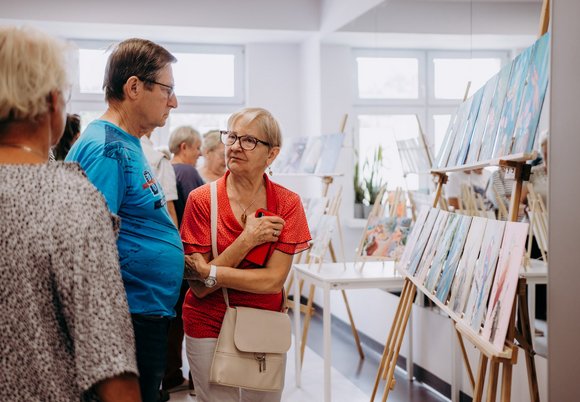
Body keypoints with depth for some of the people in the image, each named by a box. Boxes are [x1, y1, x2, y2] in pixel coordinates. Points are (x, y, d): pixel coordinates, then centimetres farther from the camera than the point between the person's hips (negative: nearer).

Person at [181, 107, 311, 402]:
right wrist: (247, 240, -21)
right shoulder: (202, 199, -9)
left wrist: (212, 273, -22)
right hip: (210, 326, -1)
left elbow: (274, 280, -14)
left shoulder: (287, 203, -6)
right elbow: (199, 287, -14)